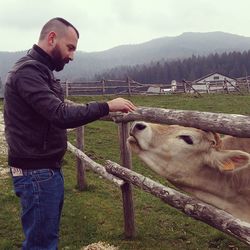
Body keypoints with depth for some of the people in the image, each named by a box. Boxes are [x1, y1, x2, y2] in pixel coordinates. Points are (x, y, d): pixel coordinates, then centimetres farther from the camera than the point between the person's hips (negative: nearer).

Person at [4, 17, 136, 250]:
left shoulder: (39, 70, 15)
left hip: (48, 168, 10)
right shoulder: (28, 70, -18)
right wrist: (106, 106, -21)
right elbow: (60, 114, -27)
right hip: (36, 172, -10)